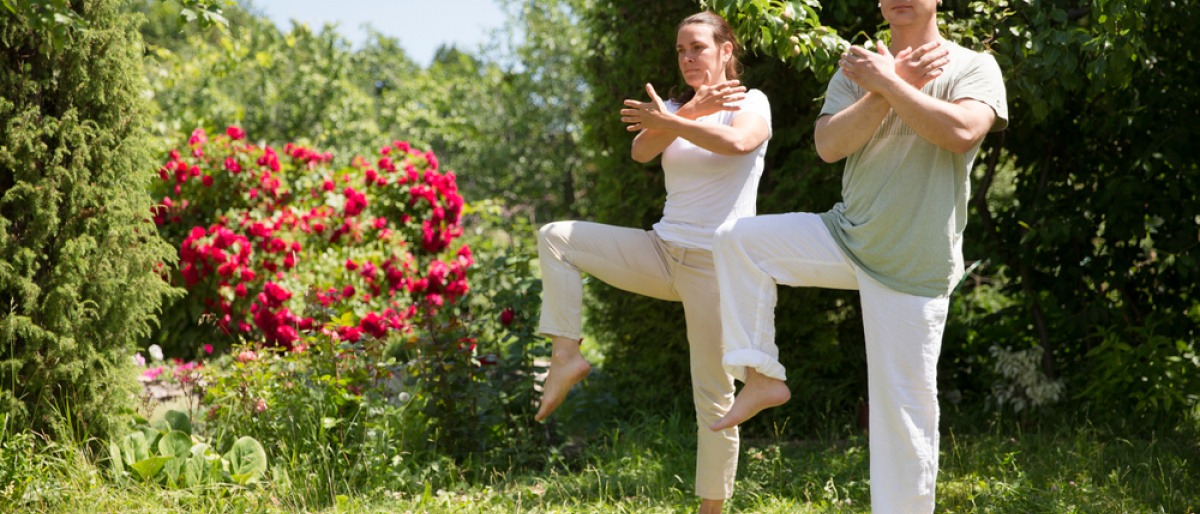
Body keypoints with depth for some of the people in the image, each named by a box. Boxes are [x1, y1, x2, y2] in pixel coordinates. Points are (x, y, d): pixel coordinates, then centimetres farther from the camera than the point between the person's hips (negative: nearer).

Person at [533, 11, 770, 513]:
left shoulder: (751, 102, 0)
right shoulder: (673, 107, 14)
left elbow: (738, 142, -25)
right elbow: (641, 150, -8)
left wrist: (667, 121, -19)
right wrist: (692, 110, -19)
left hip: (716, 262, -6)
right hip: (663, 252, 6)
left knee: (713, 397, -4)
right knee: (555, 238, -5)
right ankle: (565, 356, -12)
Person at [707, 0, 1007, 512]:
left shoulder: (973, 67, -5)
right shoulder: (859, 69, 6)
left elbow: (961, 132, -26)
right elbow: (828, 145, -9)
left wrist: (886, 81, -22)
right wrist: (891, 89, -18)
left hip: (913, 267, -4)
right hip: (846, 237, 4)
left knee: (902, 410, -3)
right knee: (736, 238, -12)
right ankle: (760, 377, -5)